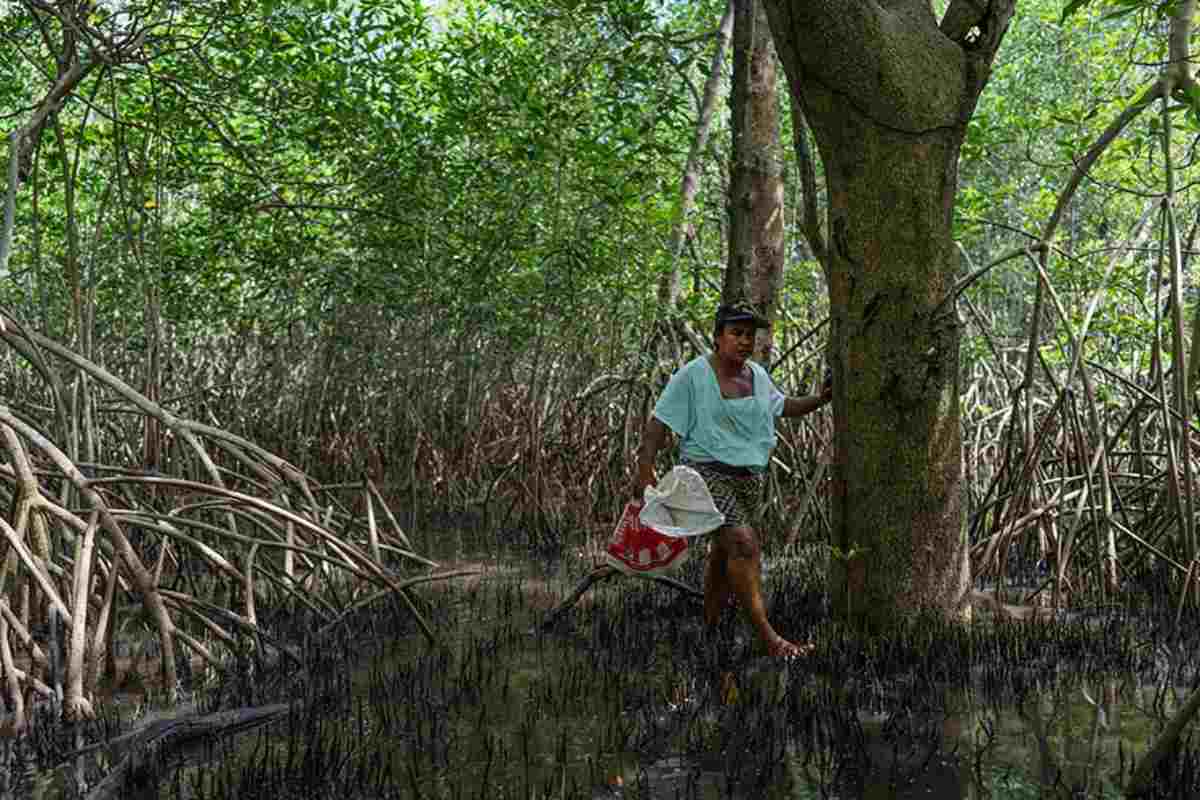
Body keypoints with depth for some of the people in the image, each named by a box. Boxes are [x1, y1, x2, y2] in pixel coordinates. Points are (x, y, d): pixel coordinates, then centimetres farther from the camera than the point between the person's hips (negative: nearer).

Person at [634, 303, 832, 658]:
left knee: (723, 552, 15)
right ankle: (767, 636, -23)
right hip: (707, 472, -7)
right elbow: (659, 422, -10)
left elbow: (781, 405, 30)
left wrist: (820, 399, 17)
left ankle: (709, 630, 29)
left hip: (749, 475, 7)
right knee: (743, 542, -22)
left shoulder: (758, 375, 11)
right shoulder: (693, 375, -9)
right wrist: (645, 469, -19)